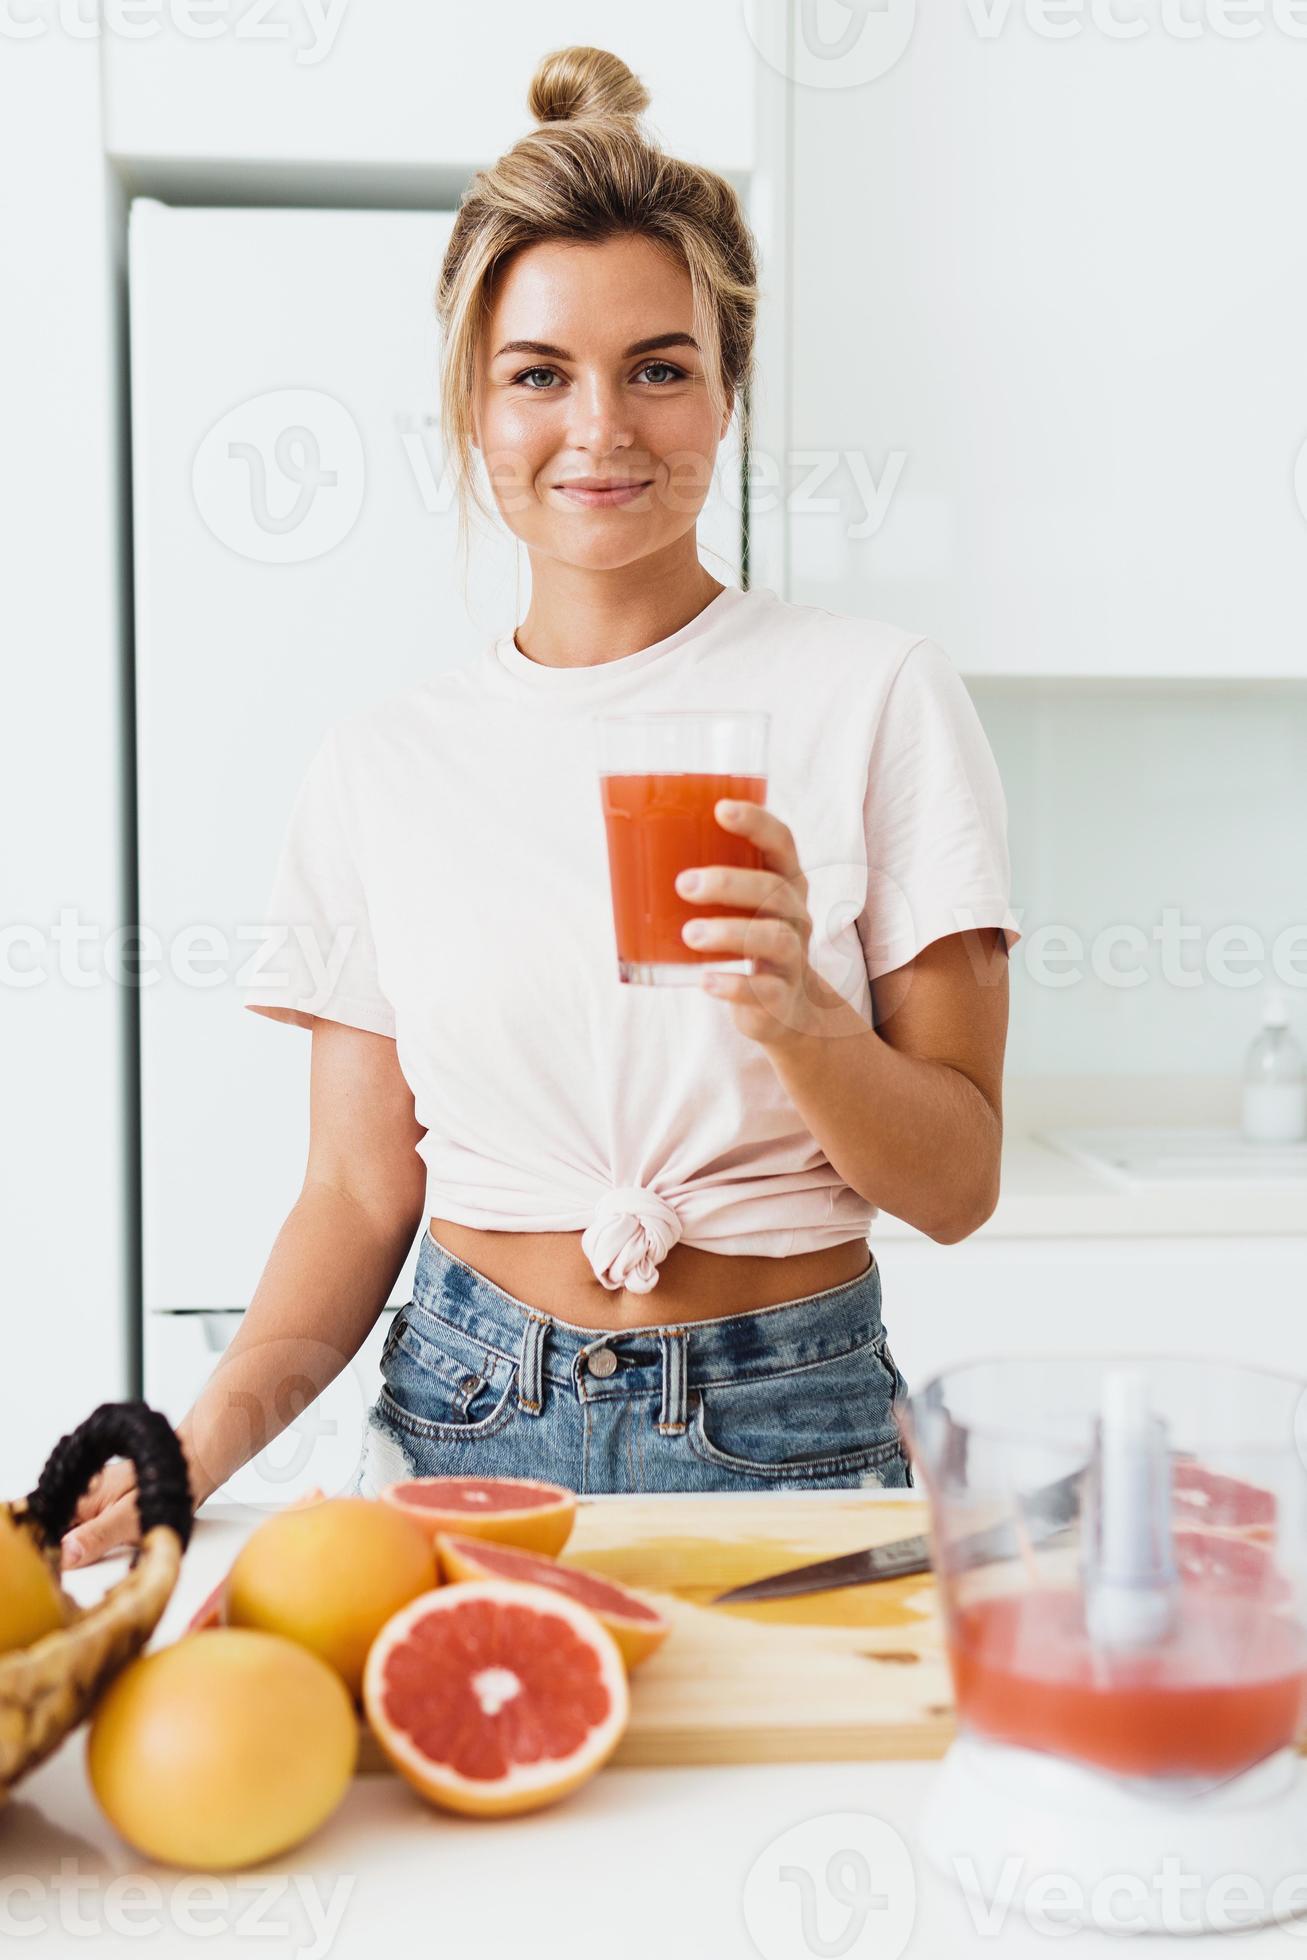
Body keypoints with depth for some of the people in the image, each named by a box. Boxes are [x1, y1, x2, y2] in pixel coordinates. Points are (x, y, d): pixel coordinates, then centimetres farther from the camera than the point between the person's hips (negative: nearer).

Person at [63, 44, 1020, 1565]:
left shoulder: (876, 698, -6)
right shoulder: (378, 768, 1)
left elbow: (957, 1186, -6)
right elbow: (358, 1193, 3)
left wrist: (792, 1008, -25)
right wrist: (219, 1427, -14)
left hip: (788, 1437, -1)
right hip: (466, 1426, 2)